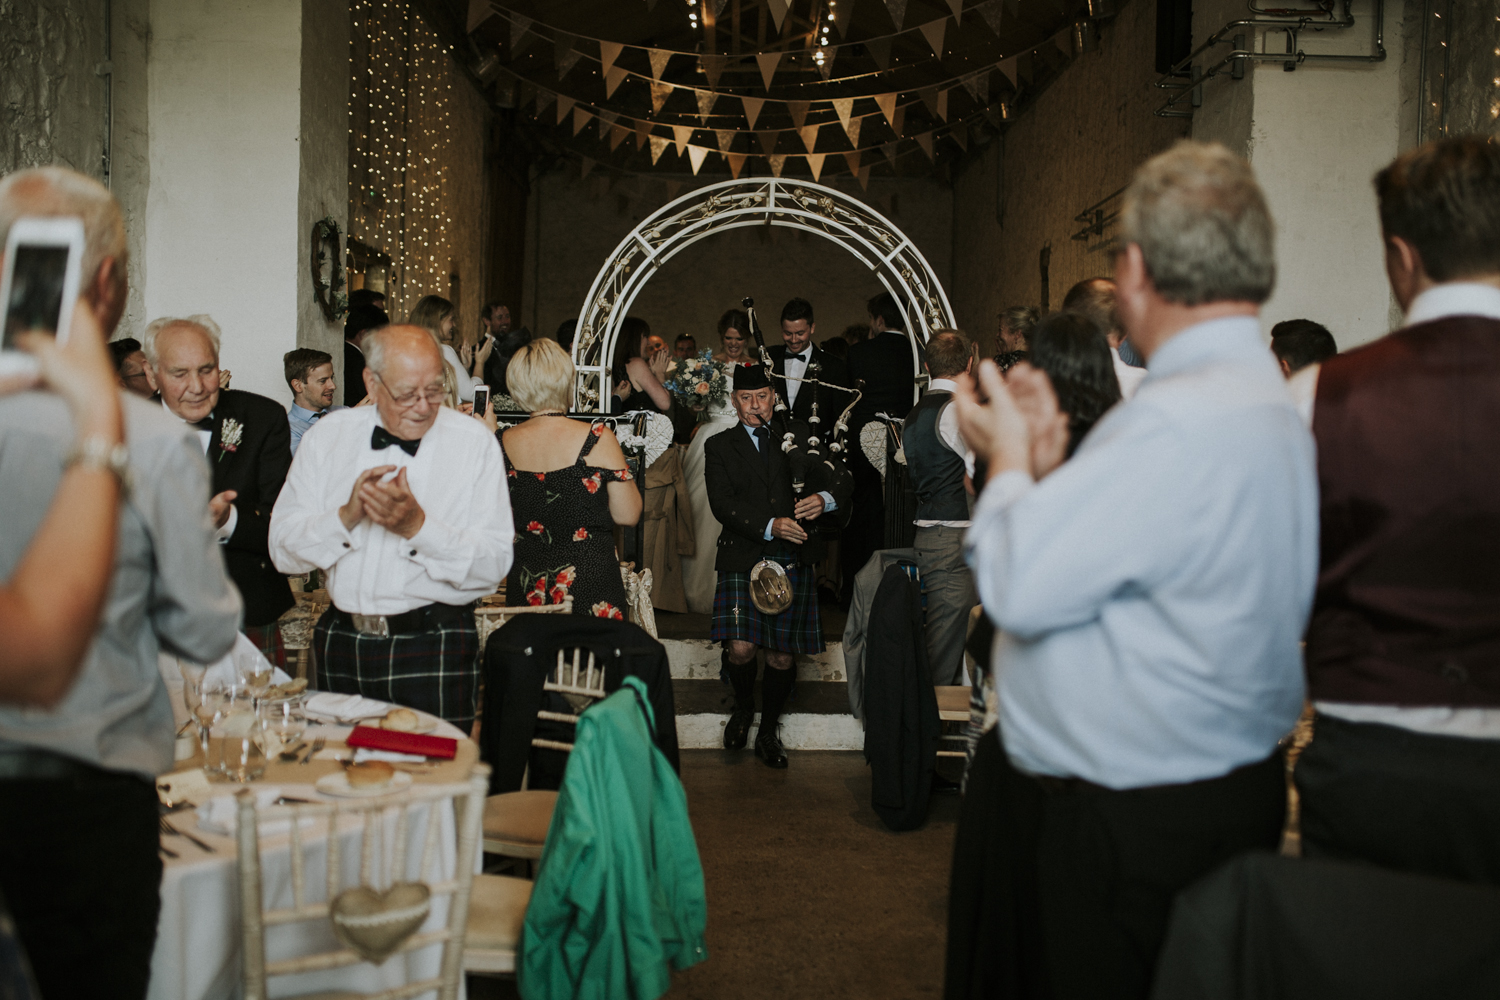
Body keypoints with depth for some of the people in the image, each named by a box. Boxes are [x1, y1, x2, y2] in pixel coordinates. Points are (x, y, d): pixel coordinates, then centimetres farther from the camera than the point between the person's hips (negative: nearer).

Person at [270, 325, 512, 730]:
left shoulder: (475, 442, -2)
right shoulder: (328, 436, 5)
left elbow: (494, 565, -10)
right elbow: (283, 549, 0)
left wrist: (418, 526, -20)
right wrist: (347, 515, -15)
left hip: (434, 651, -3)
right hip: (342, 645, 3)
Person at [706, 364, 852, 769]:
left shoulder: (796, 435, 13)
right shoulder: (720, 446, 9)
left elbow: (837, 474, 2)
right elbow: (723, 504, -5)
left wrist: (825, 497, -22)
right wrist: (770, 526, -20)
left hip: (793, 558, 1)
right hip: (743, 558, -1)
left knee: (782, 655, 4)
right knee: (741, 648, -14)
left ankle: (768, 731, 24)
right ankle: (743, 707, 18)